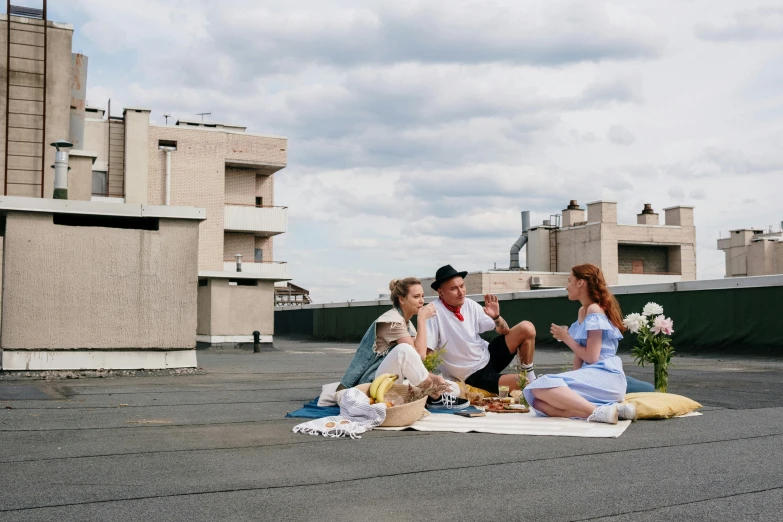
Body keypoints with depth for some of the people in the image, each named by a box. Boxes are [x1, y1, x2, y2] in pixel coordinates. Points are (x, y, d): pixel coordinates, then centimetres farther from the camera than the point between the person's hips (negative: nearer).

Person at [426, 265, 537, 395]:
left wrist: (496, 317, -17)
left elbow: (504, 331, 3)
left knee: (527, 328, -8)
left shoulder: (470, 305, -3)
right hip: (474, 375, -6)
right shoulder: (434, 311, -21)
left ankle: (528, 374, 11)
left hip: (488, 355, 7)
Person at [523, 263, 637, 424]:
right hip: (589, 376, 9)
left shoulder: (595, 310, -10)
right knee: (540, 403, -13)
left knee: (542, 387, -25)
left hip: (604, 377, -9)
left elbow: (591, 357, -15)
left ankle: (598, 410, -31)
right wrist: (572, 378, 7)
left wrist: (566, 338, -3)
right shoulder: (582, 311, 19)